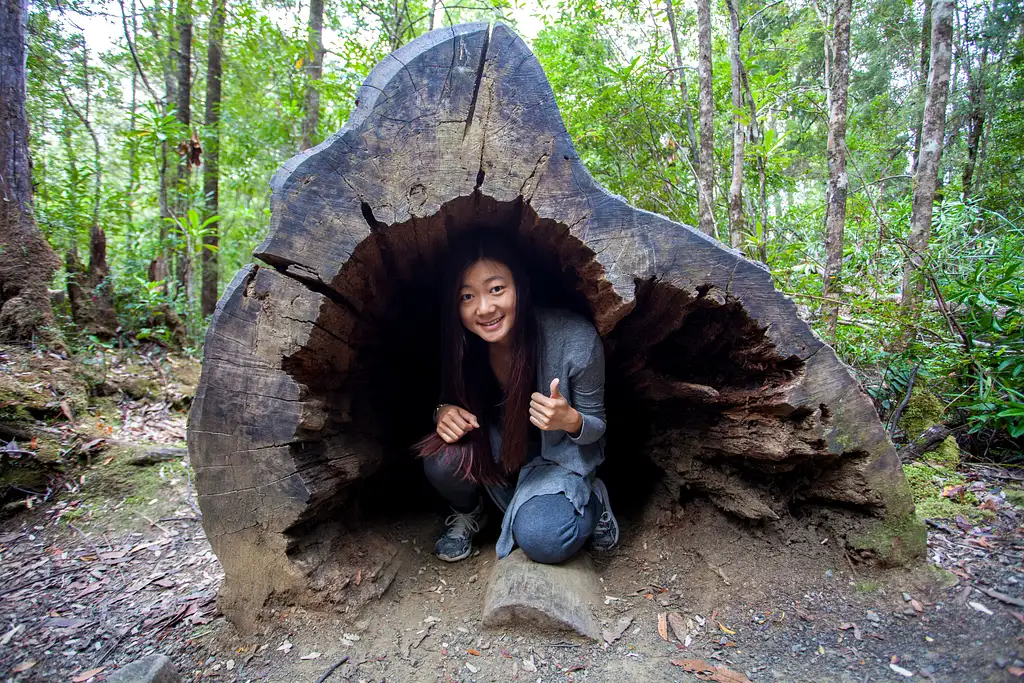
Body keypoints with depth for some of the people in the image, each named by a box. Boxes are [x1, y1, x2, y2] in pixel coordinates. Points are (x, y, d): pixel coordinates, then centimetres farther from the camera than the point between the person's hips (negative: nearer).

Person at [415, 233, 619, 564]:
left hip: (559, 454, -3)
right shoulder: (461, 344, -21)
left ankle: (593, 500, 6)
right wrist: (443, 411, -26)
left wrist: (571, 420, -38)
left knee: (540, 540, -27)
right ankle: (468, 512, 7)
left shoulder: (575, 340, -29)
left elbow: (596, 425, -14)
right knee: (442, 458, -28)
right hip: (495, 447, 3)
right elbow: (451, 398, -1)